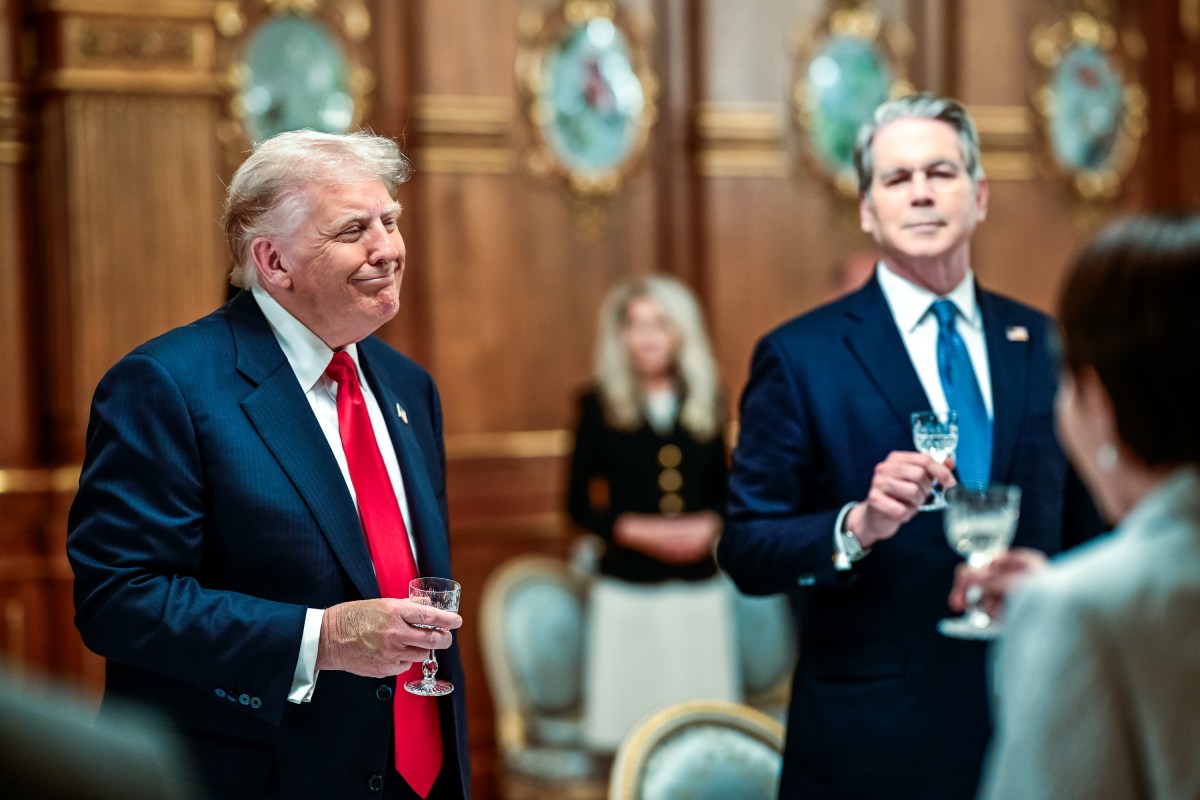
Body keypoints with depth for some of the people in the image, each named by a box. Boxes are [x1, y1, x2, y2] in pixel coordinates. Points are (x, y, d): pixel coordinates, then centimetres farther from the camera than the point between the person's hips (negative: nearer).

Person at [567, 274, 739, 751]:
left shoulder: (706, 403, 8)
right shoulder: (600, 406, 0)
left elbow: (722, 488, 14)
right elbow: (578, 502, 1)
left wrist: (710, 524, -7)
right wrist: (634, 529, -14)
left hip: (700, 587, 2)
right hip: (628, 589, -2)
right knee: (632, 723, -2)